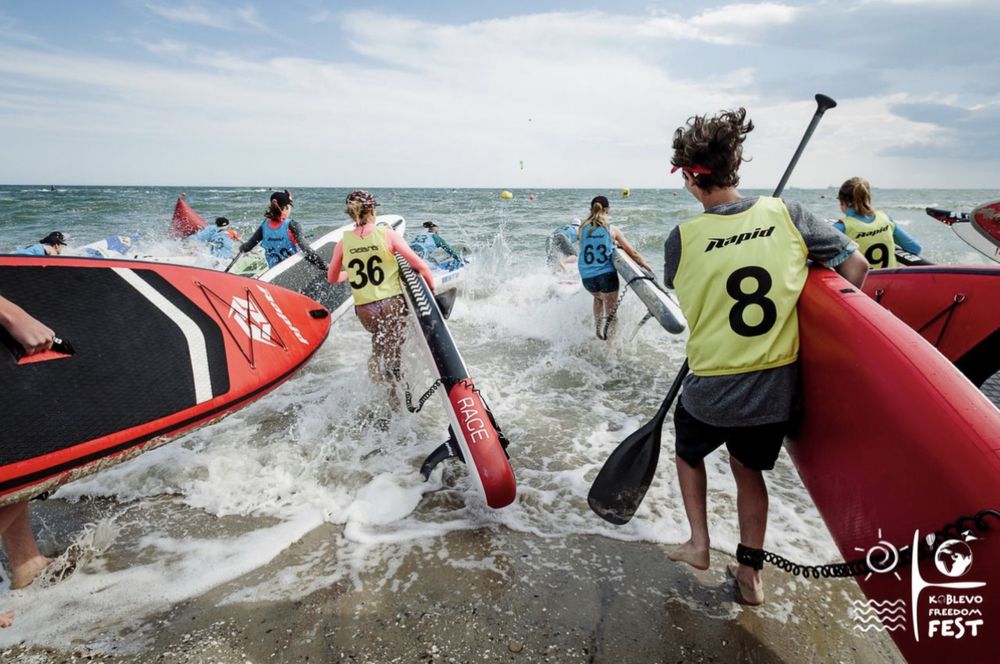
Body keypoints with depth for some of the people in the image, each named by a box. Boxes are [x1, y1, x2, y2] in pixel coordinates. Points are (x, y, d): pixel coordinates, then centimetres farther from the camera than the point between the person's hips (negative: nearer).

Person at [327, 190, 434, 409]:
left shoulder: (344, 242, 1)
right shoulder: (387, 234, -7)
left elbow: (332, 278, 14)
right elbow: (420, 265, -9)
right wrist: (432, 287, 6)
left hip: (364, 311, 3)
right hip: (392, 304, -3)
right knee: (392, 359, 8)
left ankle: (376, 363, 19)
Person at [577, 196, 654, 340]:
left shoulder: (581, 229, 3)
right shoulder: (612, 230, -1)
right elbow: (632, 253, 2)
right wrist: (648, 267, 14)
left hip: (587, 277, 3)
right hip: (607, 275, -3)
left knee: (598, 297, 34)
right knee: (611, 310, 9)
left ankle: (597, 327, 28)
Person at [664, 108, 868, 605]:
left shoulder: (681, 239, -13)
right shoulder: (786, 215, -7)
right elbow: (856, 267, 0)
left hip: (710, 393, -2)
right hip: (777, 391, 3)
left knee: (689, 450, 30)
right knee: (748, 468, 26)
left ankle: (698, 544, 29)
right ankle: (750, 573, 34)